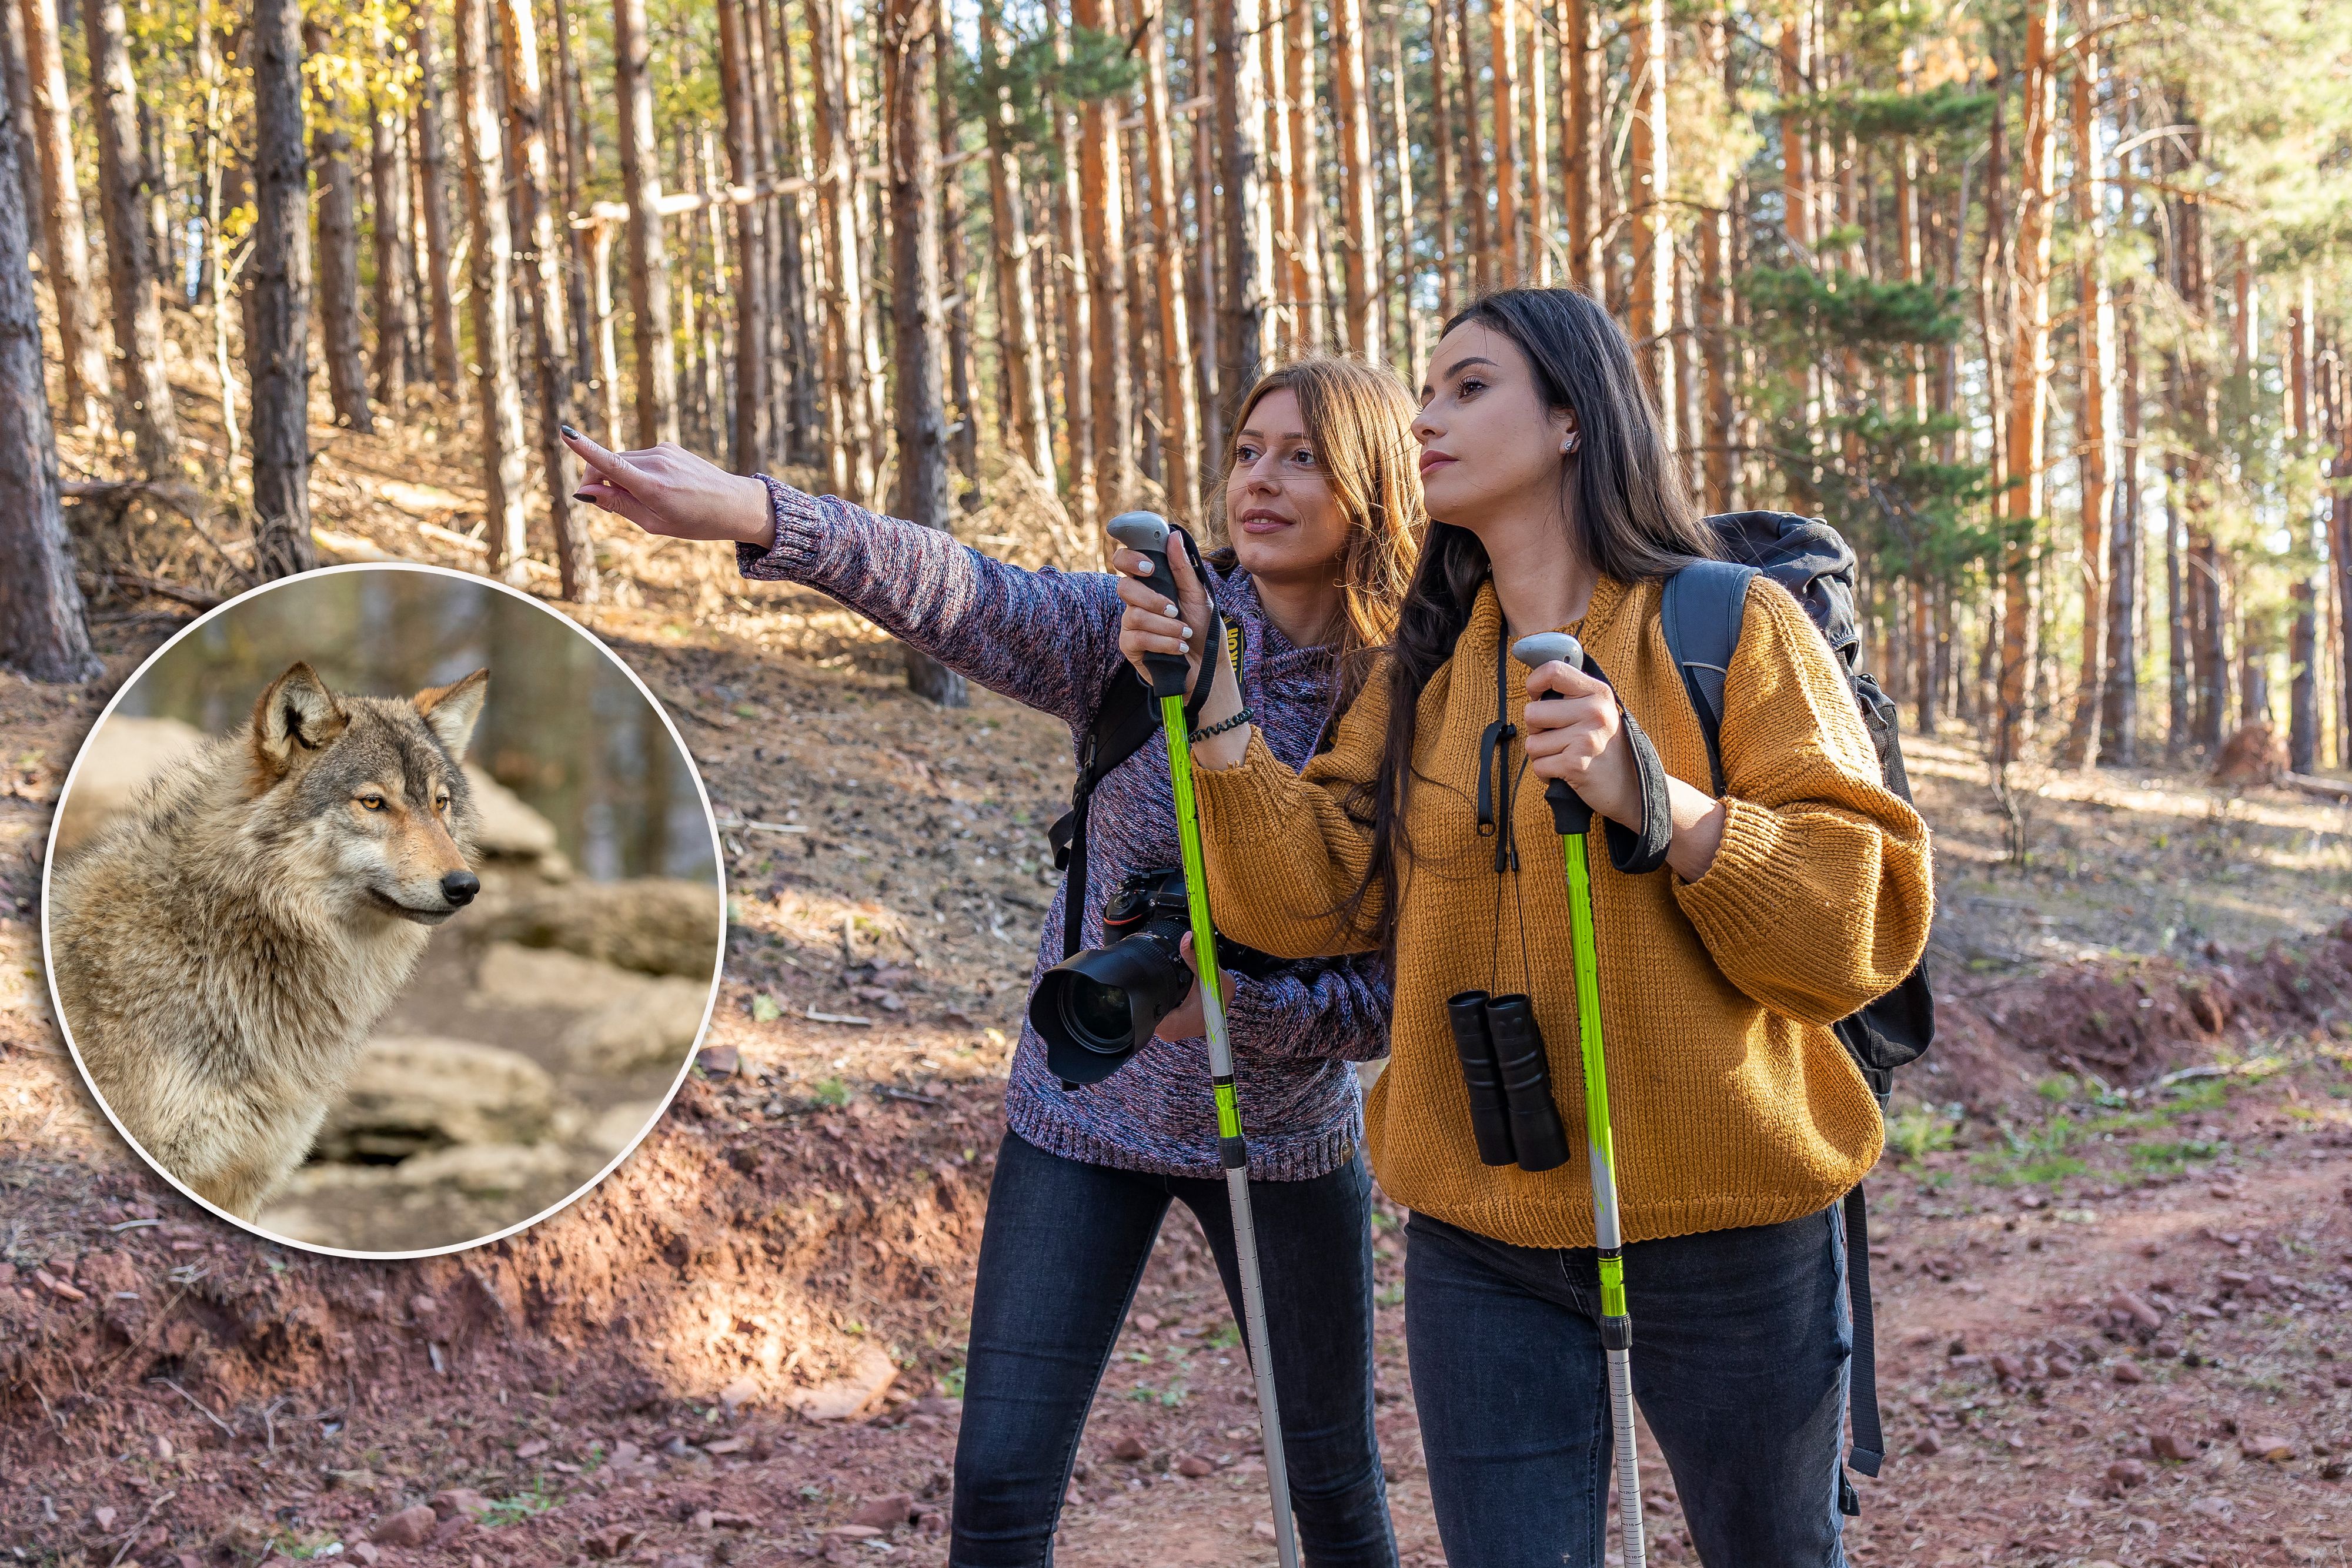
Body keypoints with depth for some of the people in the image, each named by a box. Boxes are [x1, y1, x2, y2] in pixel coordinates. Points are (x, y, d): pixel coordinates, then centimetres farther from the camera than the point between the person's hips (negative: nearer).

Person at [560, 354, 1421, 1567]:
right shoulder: (1138, 636, -12)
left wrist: (1235, 1000, -29)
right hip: (1086, 1114, 0)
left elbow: (1397, 999, -10)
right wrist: (751, 513, -49)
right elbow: (961, 595, -31)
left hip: (1284, 1138, 0)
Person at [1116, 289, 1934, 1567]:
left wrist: (1653, 800, -27)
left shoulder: (1728, 626, -6)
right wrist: (1212, 709, -8)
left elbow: (1863, 917, -14)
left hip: (1719, 1224, -3)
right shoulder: (1426, 668, 11)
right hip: (1483, 1233, 3)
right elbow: (1321, 895, 1)